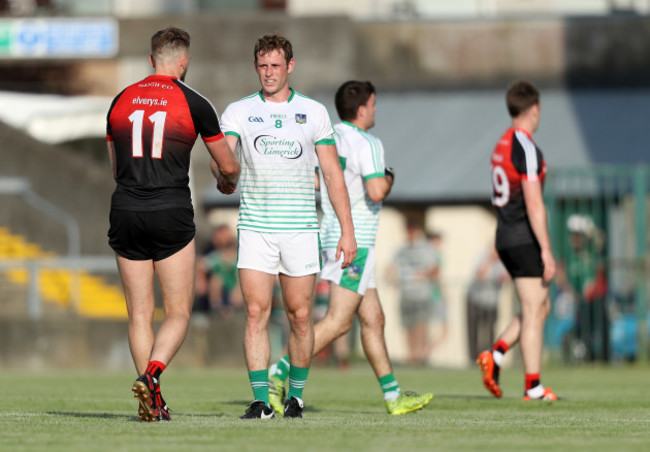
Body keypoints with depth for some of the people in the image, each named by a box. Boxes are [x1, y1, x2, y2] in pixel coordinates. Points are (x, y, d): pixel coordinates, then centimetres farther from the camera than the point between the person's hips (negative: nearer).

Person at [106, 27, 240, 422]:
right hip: (171, 215, -3)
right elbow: (228, 167, 7)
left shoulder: (121, 100, 9)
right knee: (178, 313, 4)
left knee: (140, 314, 8)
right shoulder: (193, 103, -2)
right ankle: (151, 375, -20)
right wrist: (228, 182, 30)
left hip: (125, 212, 3)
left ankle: (152, 403, 4)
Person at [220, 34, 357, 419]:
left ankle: (296, 395, 16)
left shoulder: (314, 112, 6)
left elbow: (333, 173, 8)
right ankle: (261, 399, -6)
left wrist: (348, 231, 3)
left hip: (301, 228, 0)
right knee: (256, 312, -7)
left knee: (300, 315, 2)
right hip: (255, 228, 0)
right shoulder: (239, 112, 6)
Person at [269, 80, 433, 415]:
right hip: (354, 241, -10)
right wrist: (388, 180, -3)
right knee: (338, 322, -10)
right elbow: (376, 192, -25)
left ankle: (393, 396, 16)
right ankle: (280, 372, -17)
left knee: (373, 319, 13)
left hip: (332, 236, 10)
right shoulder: (366, 143, -15)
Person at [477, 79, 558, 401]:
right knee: (533, 312, -3)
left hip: (505, 238, 9)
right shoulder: (526, 149, -16)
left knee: (541, 307, 15)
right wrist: (546, 251, -21)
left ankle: (495, 355, 4)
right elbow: (534, 204, -21)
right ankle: (533, 386, -1)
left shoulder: (502, 145, 13)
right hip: (526, 240, -9)